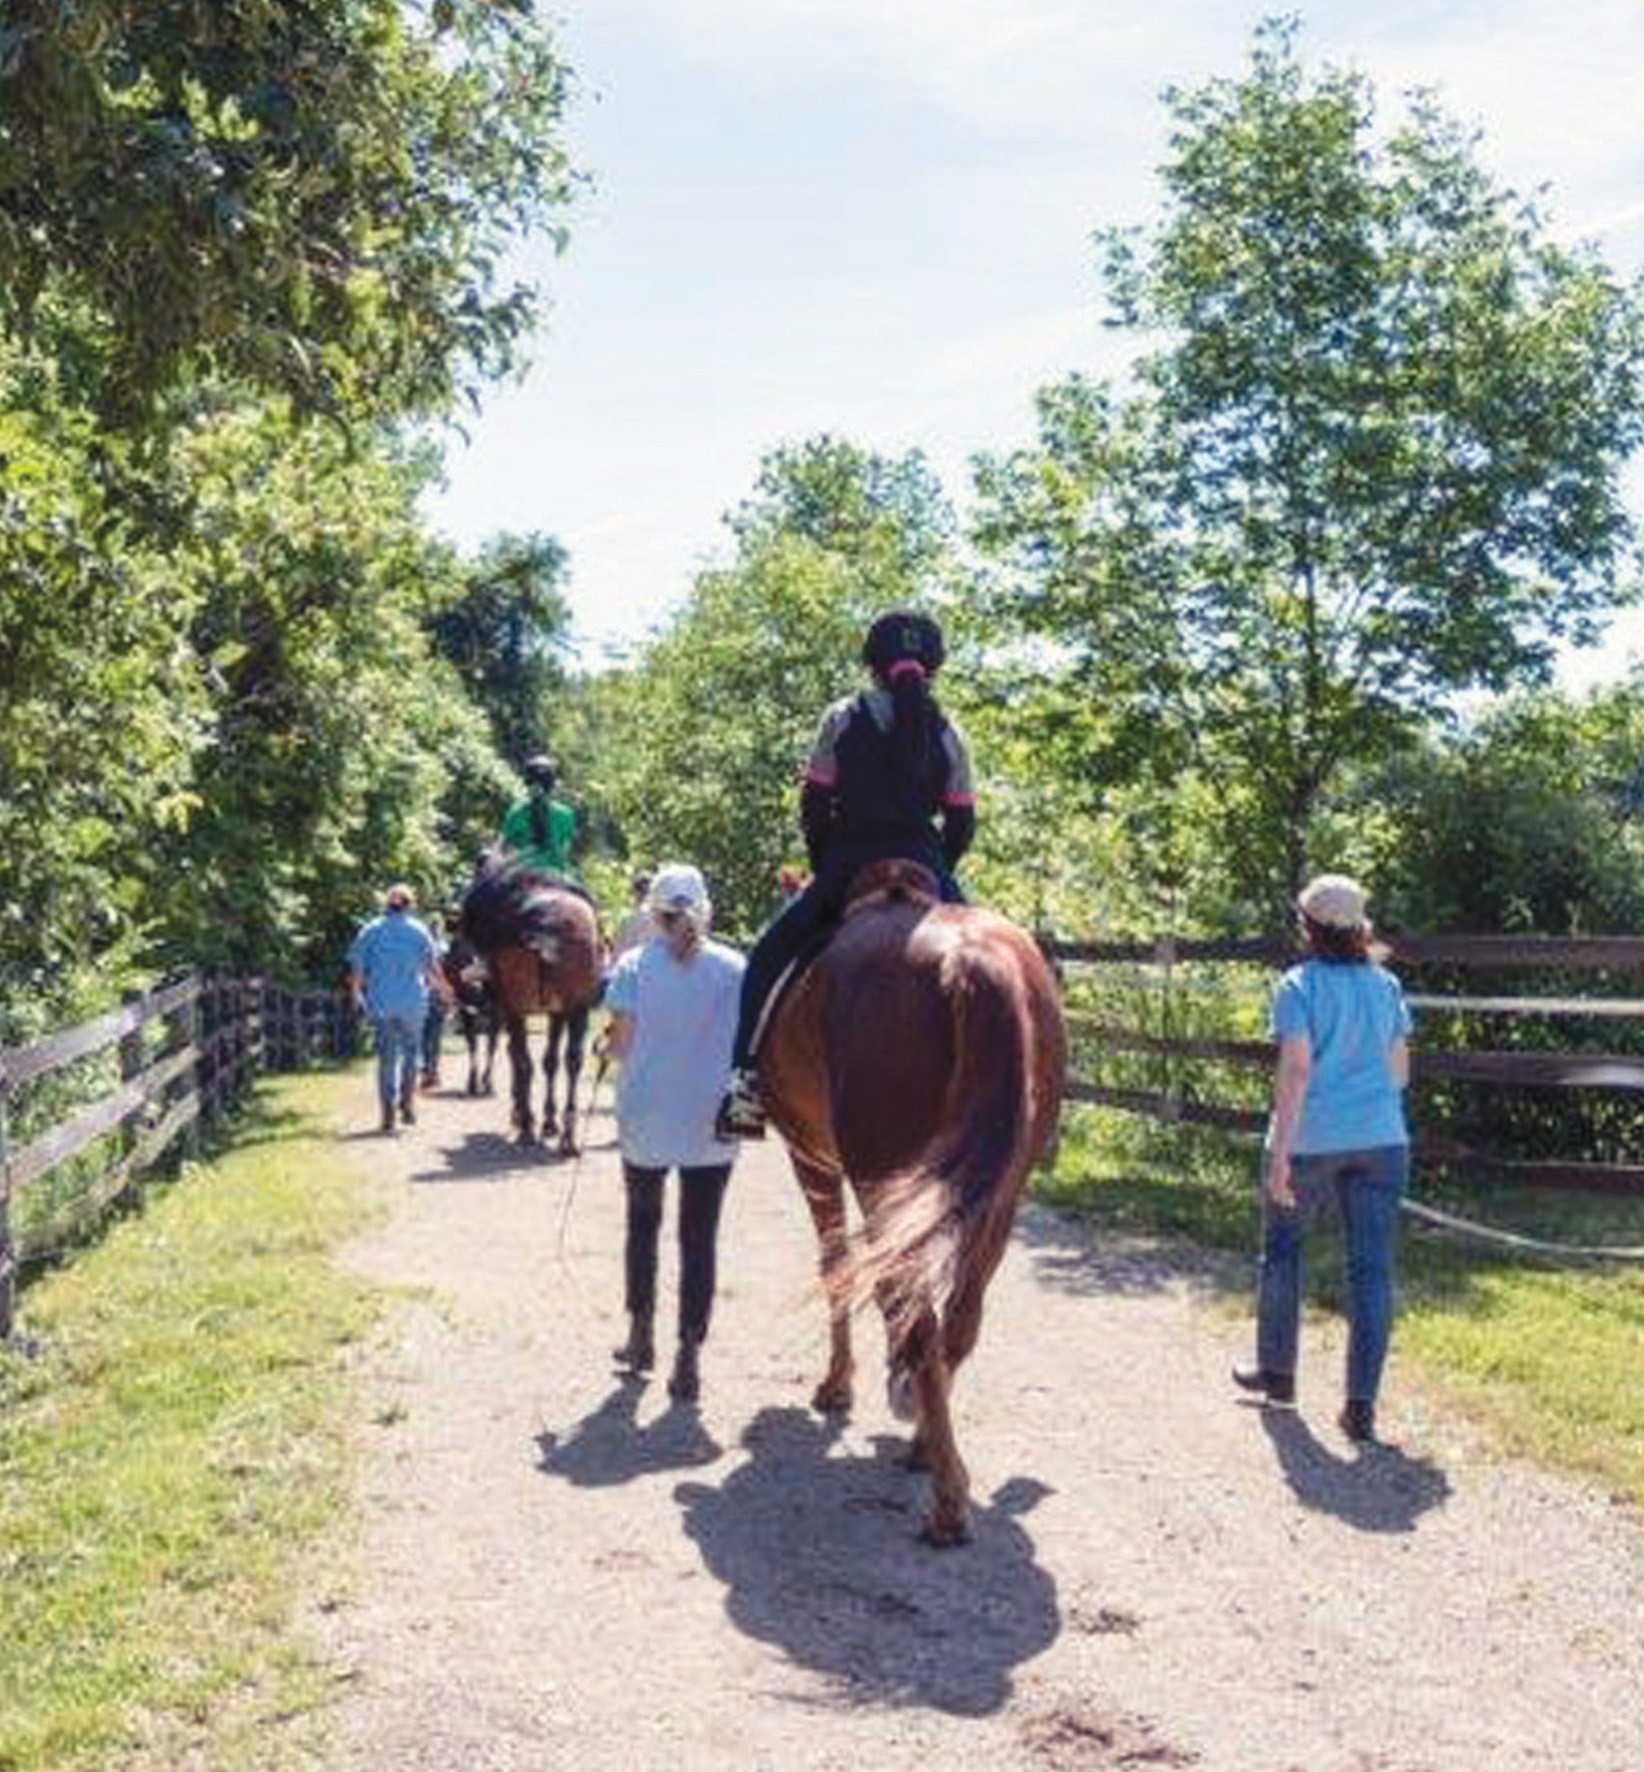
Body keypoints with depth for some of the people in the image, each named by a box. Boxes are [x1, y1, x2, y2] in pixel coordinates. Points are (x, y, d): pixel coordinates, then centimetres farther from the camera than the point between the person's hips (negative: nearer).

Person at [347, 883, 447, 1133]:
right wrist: (442, 987, 18)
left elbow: (357, 967, 4)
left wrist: (356, 994, 19)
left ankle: (388, 1113, 2)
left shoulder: (370, 931, 3)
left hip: (380, 1003, 1)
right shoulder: (418, 931, 0)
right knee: (411, 1052, 14)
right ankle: (407, 1100, 1)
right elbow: (432, 967, 1)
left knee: (386, 1058, 7)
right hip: (412, 1002, -1)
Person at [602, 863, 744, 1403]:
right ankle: (689, 1355, 1)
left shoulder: (633, 966, -7)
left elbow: (621, 1044, -10)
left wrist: (610, 1045, 11)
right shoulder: (735, 968, -4)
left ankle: (641, 1337, 29)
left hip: (645, 1124, 0)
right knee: (699, 1237, 4)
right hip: (711, 1126, 0)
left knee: (643, 1223, 20)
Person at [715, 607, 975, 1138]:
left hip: (847, 871, -1)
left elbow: (813, 805, 4)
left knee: (767, 958, 11)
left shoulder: (843, 718, 2)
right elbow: (962, 824, 8)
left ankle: (746, 1080, -2)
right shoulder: (947, 733, 7)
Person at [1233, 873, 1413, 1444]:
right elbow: (1399, 1069, 11)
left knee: (1281, 1246, 18)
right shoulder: (1386, 985, 6)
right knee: (1371, 1268, 3)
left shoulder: (1300, 986, -9)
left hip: (1310, 1139, -3)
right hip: (1381, 1140, 3)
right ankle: (1361, 1406, 1)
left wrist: (1280, 1151, -15)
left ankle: (1276, 1371, 30)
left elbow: (1296, 1070, -15)